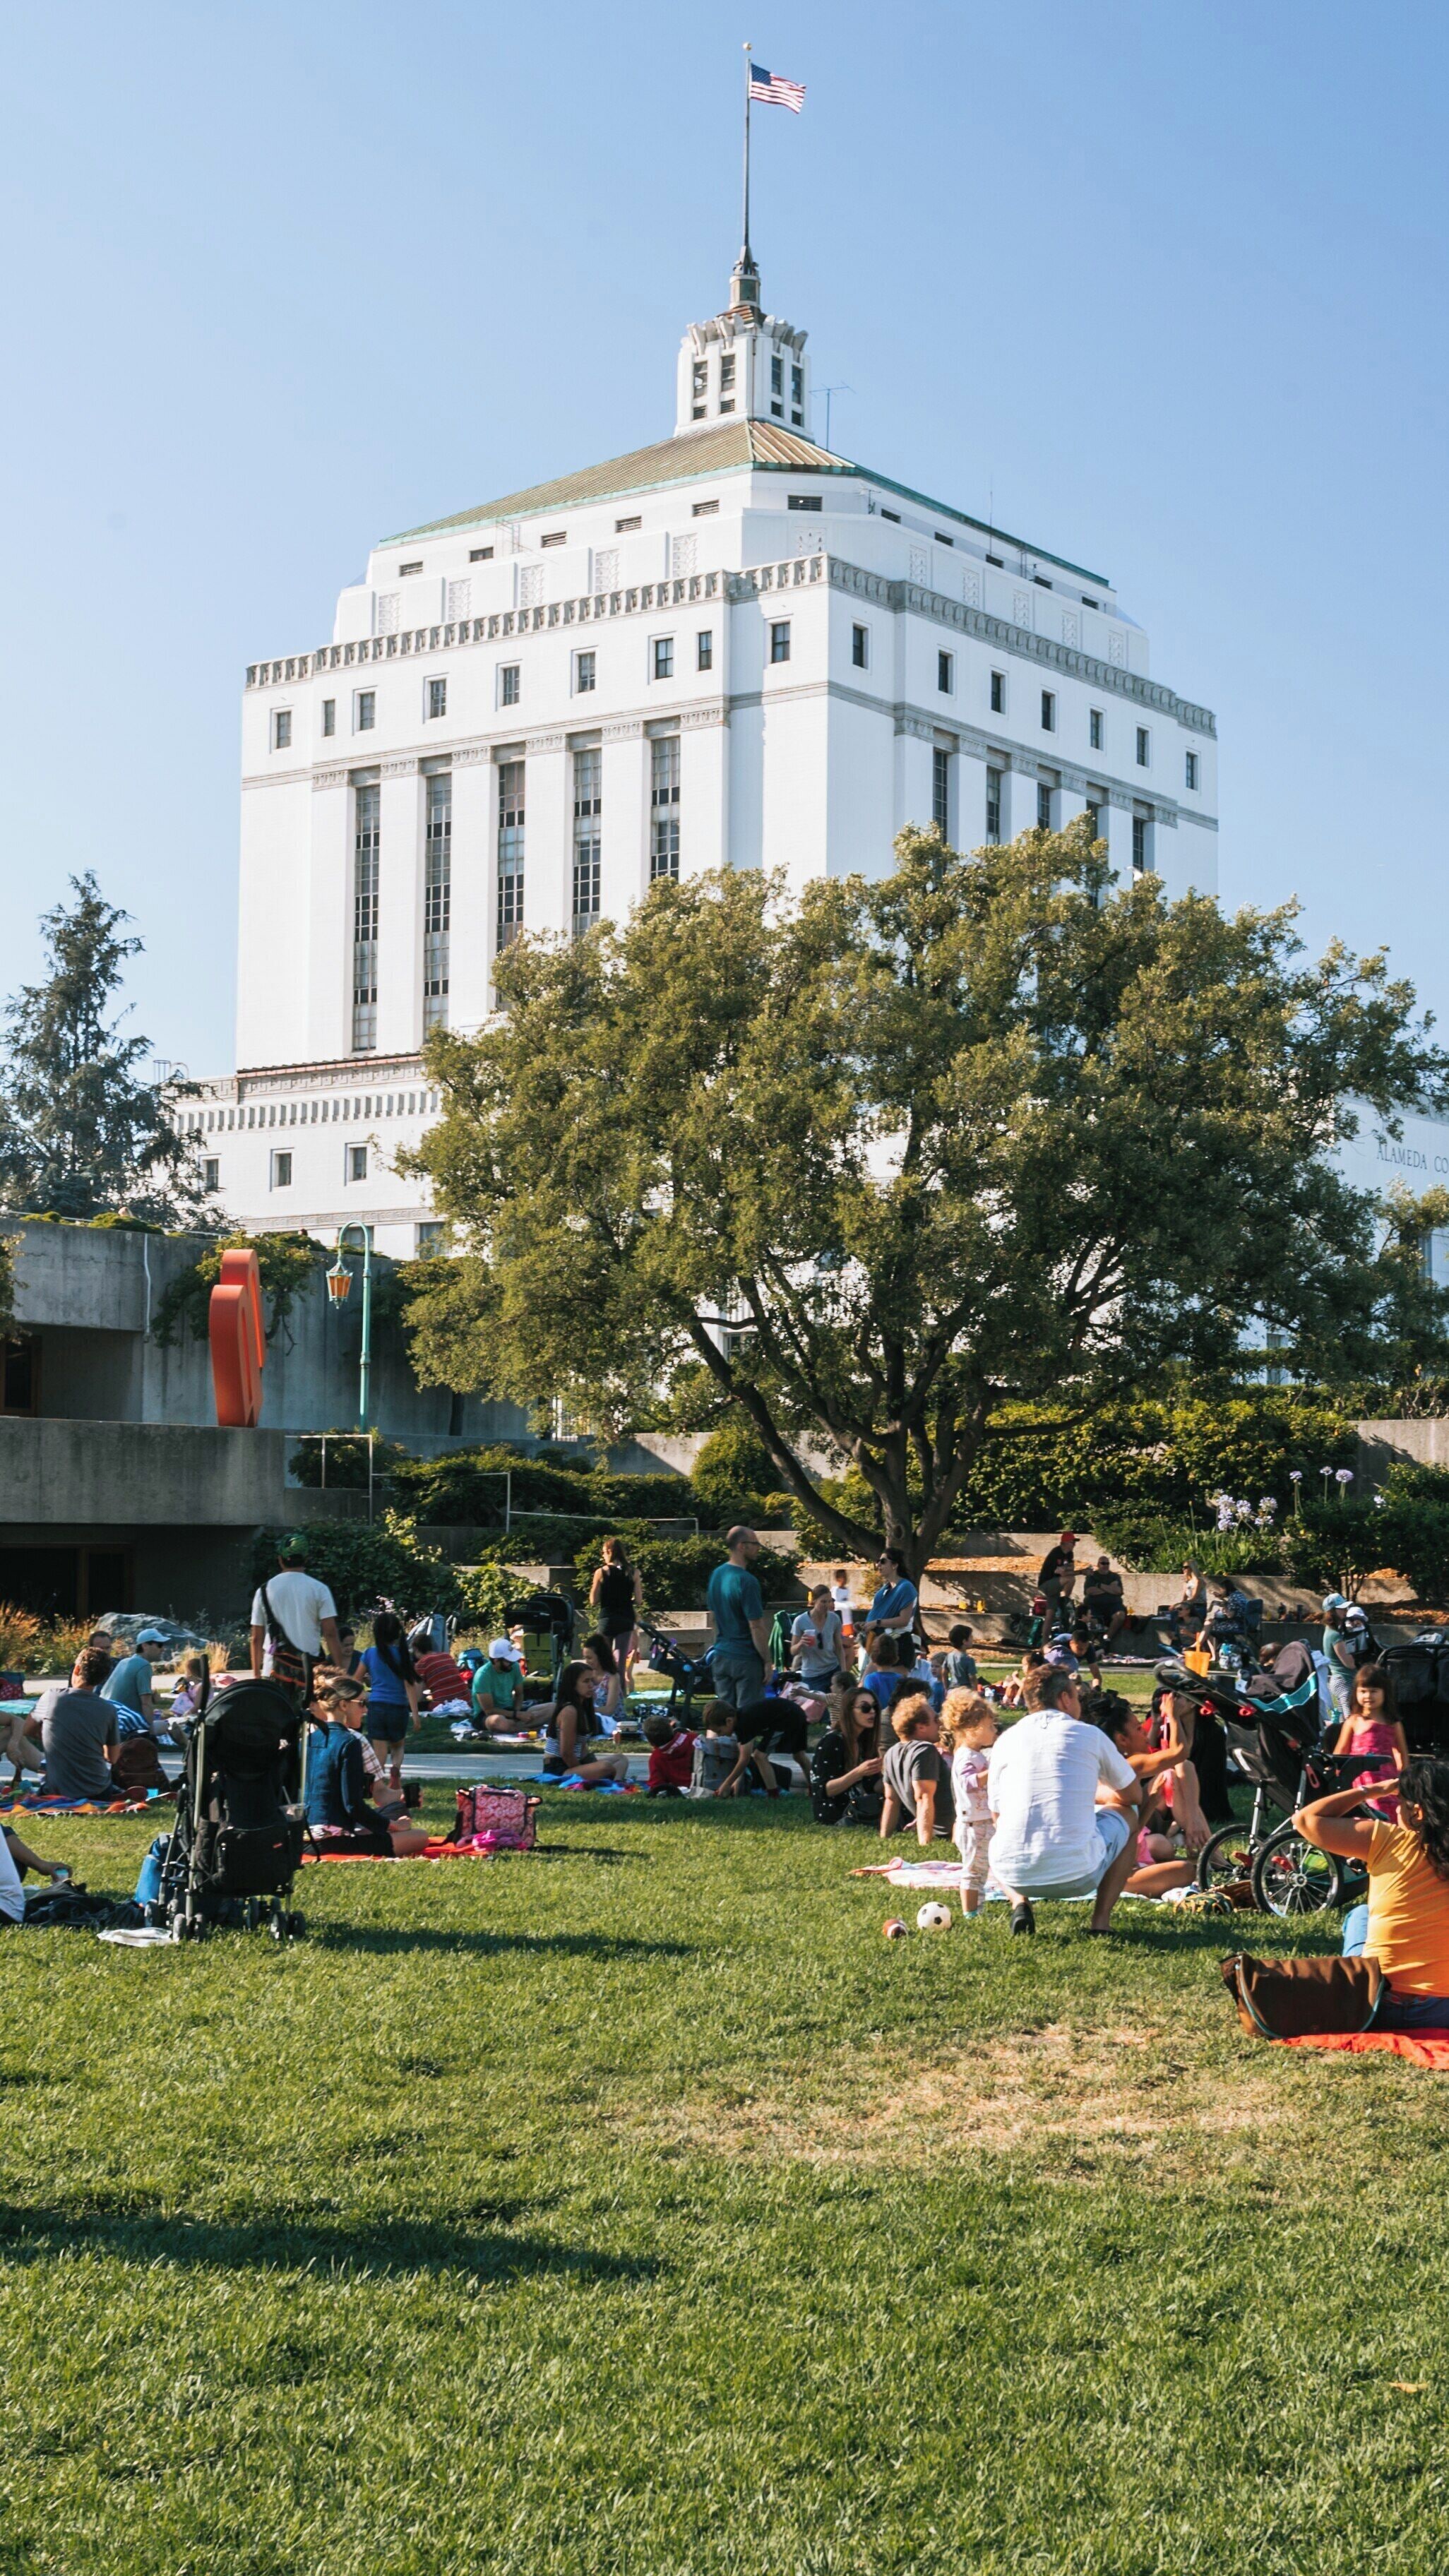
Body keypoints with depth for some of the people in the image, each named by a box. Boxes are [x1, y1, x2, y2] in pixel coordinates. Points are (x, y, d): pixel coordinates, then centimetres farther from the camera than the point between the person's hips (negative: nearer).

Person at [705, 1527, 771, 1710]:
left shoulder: (716, 1574, 7)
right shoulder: (746, 1581, -18)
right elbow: (756, 1626, -18)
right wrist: (767, 1661, -11)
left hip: (721, 1658, 8)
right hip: (746, 1659, -8)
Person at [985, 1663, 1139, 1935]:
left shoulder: (1005, 1741, 12)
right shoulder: (1090, 1735, 8)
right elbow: (1132, 1794, 22)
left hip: (1014, 1876, 2)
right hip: (1078, 1876, -2)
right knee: (1126, 1812, 27)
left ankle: (1019, 1903, 8)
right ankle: (1101, 1919, 14)